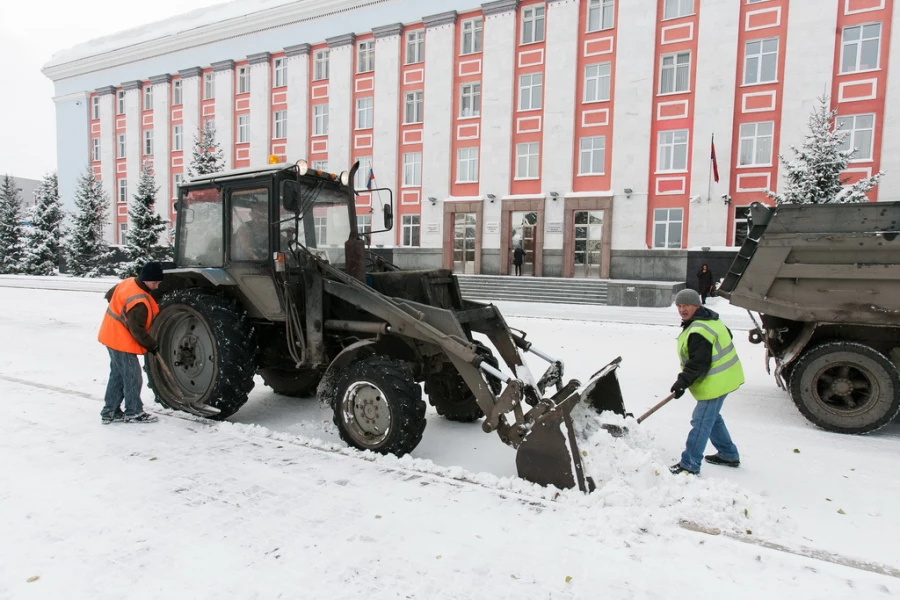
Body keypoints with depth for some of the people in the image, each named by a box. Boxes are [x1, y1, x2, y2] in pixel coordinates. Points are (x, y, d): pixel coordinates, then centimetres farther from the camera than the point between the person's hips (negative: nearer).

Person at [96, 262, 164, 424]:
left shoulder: (129, 282, 0)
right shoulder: (139, 301, -29)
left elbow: (110, 295, 19)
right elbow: (137, 330, -25)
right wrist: (152, 345, -12)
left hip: (113, 337, 10)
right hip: (122, 342, -10)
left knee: (118, 375, 17)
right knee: (132, 377, 1)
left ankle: (109, 412, 25)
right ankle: (133, 413, 13)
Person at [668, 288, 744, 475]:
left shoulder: (698, 331, -25)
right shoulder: (709, 320, 10)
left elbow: (698, 363, -28)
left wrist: (682, 382, -20)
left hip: (715, 383, -11)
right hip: (723, 378, 11)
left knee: (701, 422, -5)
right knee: (712, 417, 24)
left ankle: (689, 465, 2)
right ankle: (728, 454, 37)